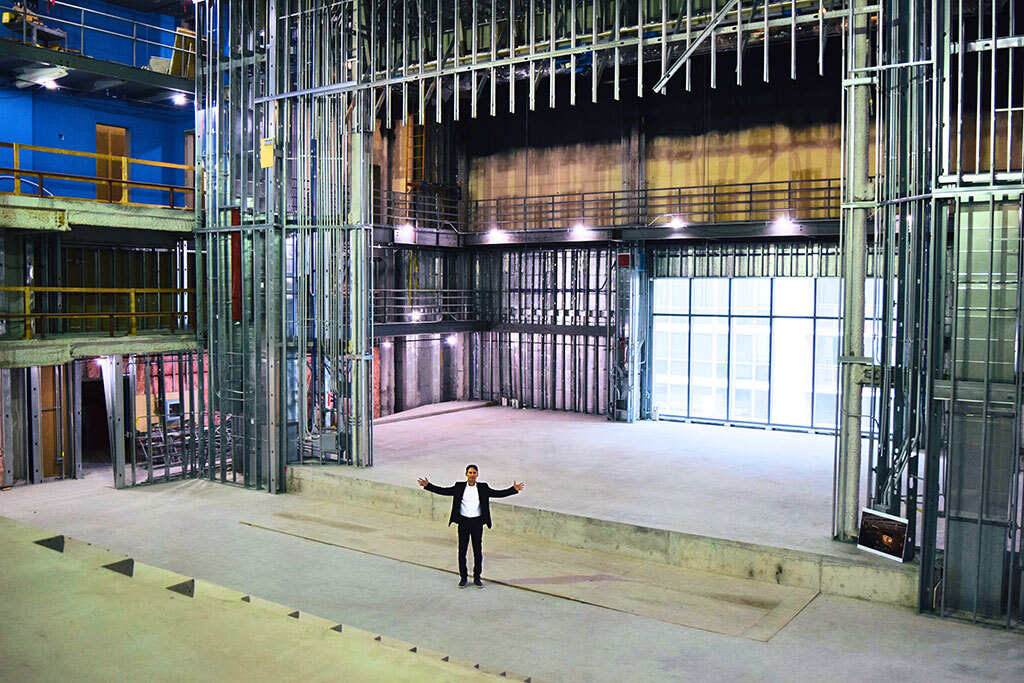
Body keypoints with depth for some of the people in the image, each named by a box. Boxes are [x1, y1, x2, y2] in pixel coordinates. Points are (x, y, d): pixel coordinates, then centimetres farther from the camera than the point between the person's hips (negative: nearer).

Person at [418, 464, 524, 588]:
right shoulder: (459, 487, 1)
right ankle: (463, 577, 19)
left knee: (478, 551, 6)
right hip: (463, 522, 0)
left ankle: (477, 577, 20)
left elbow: (499, 493, 0)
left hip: (477, 522, 0)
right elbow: (443, 491, 1)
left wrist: (514, 489, -12)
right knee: (462, 550, 5)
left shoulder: (483, 488, 1)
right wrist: (427, 485, -9)